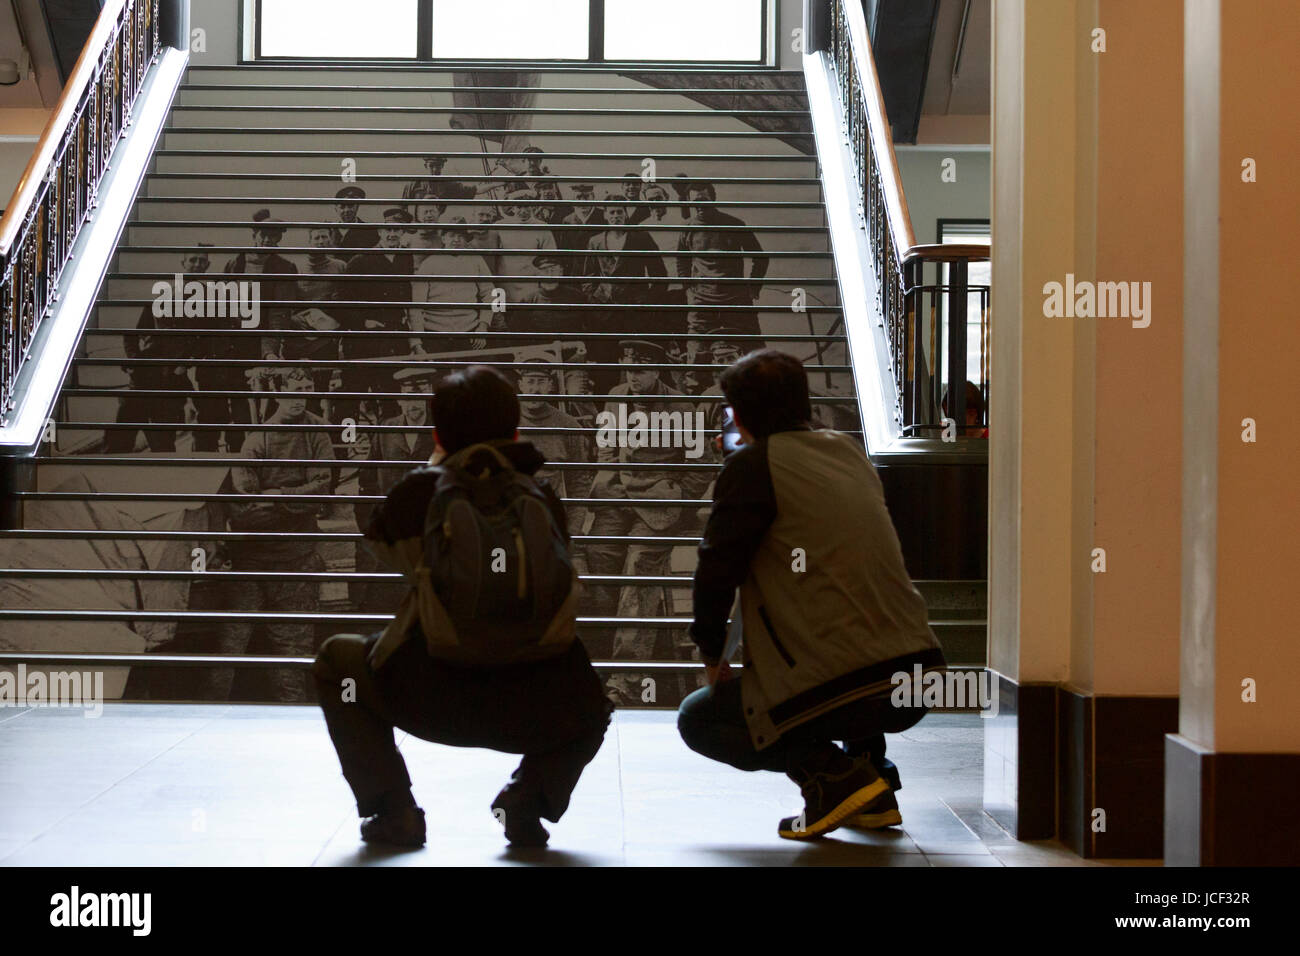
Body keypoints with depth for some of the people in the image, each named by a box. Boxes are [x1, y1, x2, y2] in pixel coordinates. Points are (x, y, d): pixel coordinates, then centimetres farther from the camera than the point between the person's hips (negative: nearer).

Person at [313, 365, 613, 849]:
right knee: (590, 708, 38)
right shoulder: (544, 499, 8)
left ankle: (393, 810, 14)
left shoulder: (419, 490, 4)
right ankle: (529, 796, 7)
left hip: (433, 701, -2)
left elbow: (387, 547, 25)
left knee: (335, 659, 28)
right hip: (532, 714, 2)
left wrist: (437, 464, 32)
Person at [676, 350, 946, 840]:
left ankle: (832, 776, -4)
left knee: (698, 719, 15)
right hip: (918, 678, 7)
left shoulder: (752, 465, -3)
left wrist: (711, 652, 16)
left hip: (840, 688, -7)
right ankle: (873, 781, 23)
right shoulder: (849, 451, 17)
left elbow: (717, 567, -1)